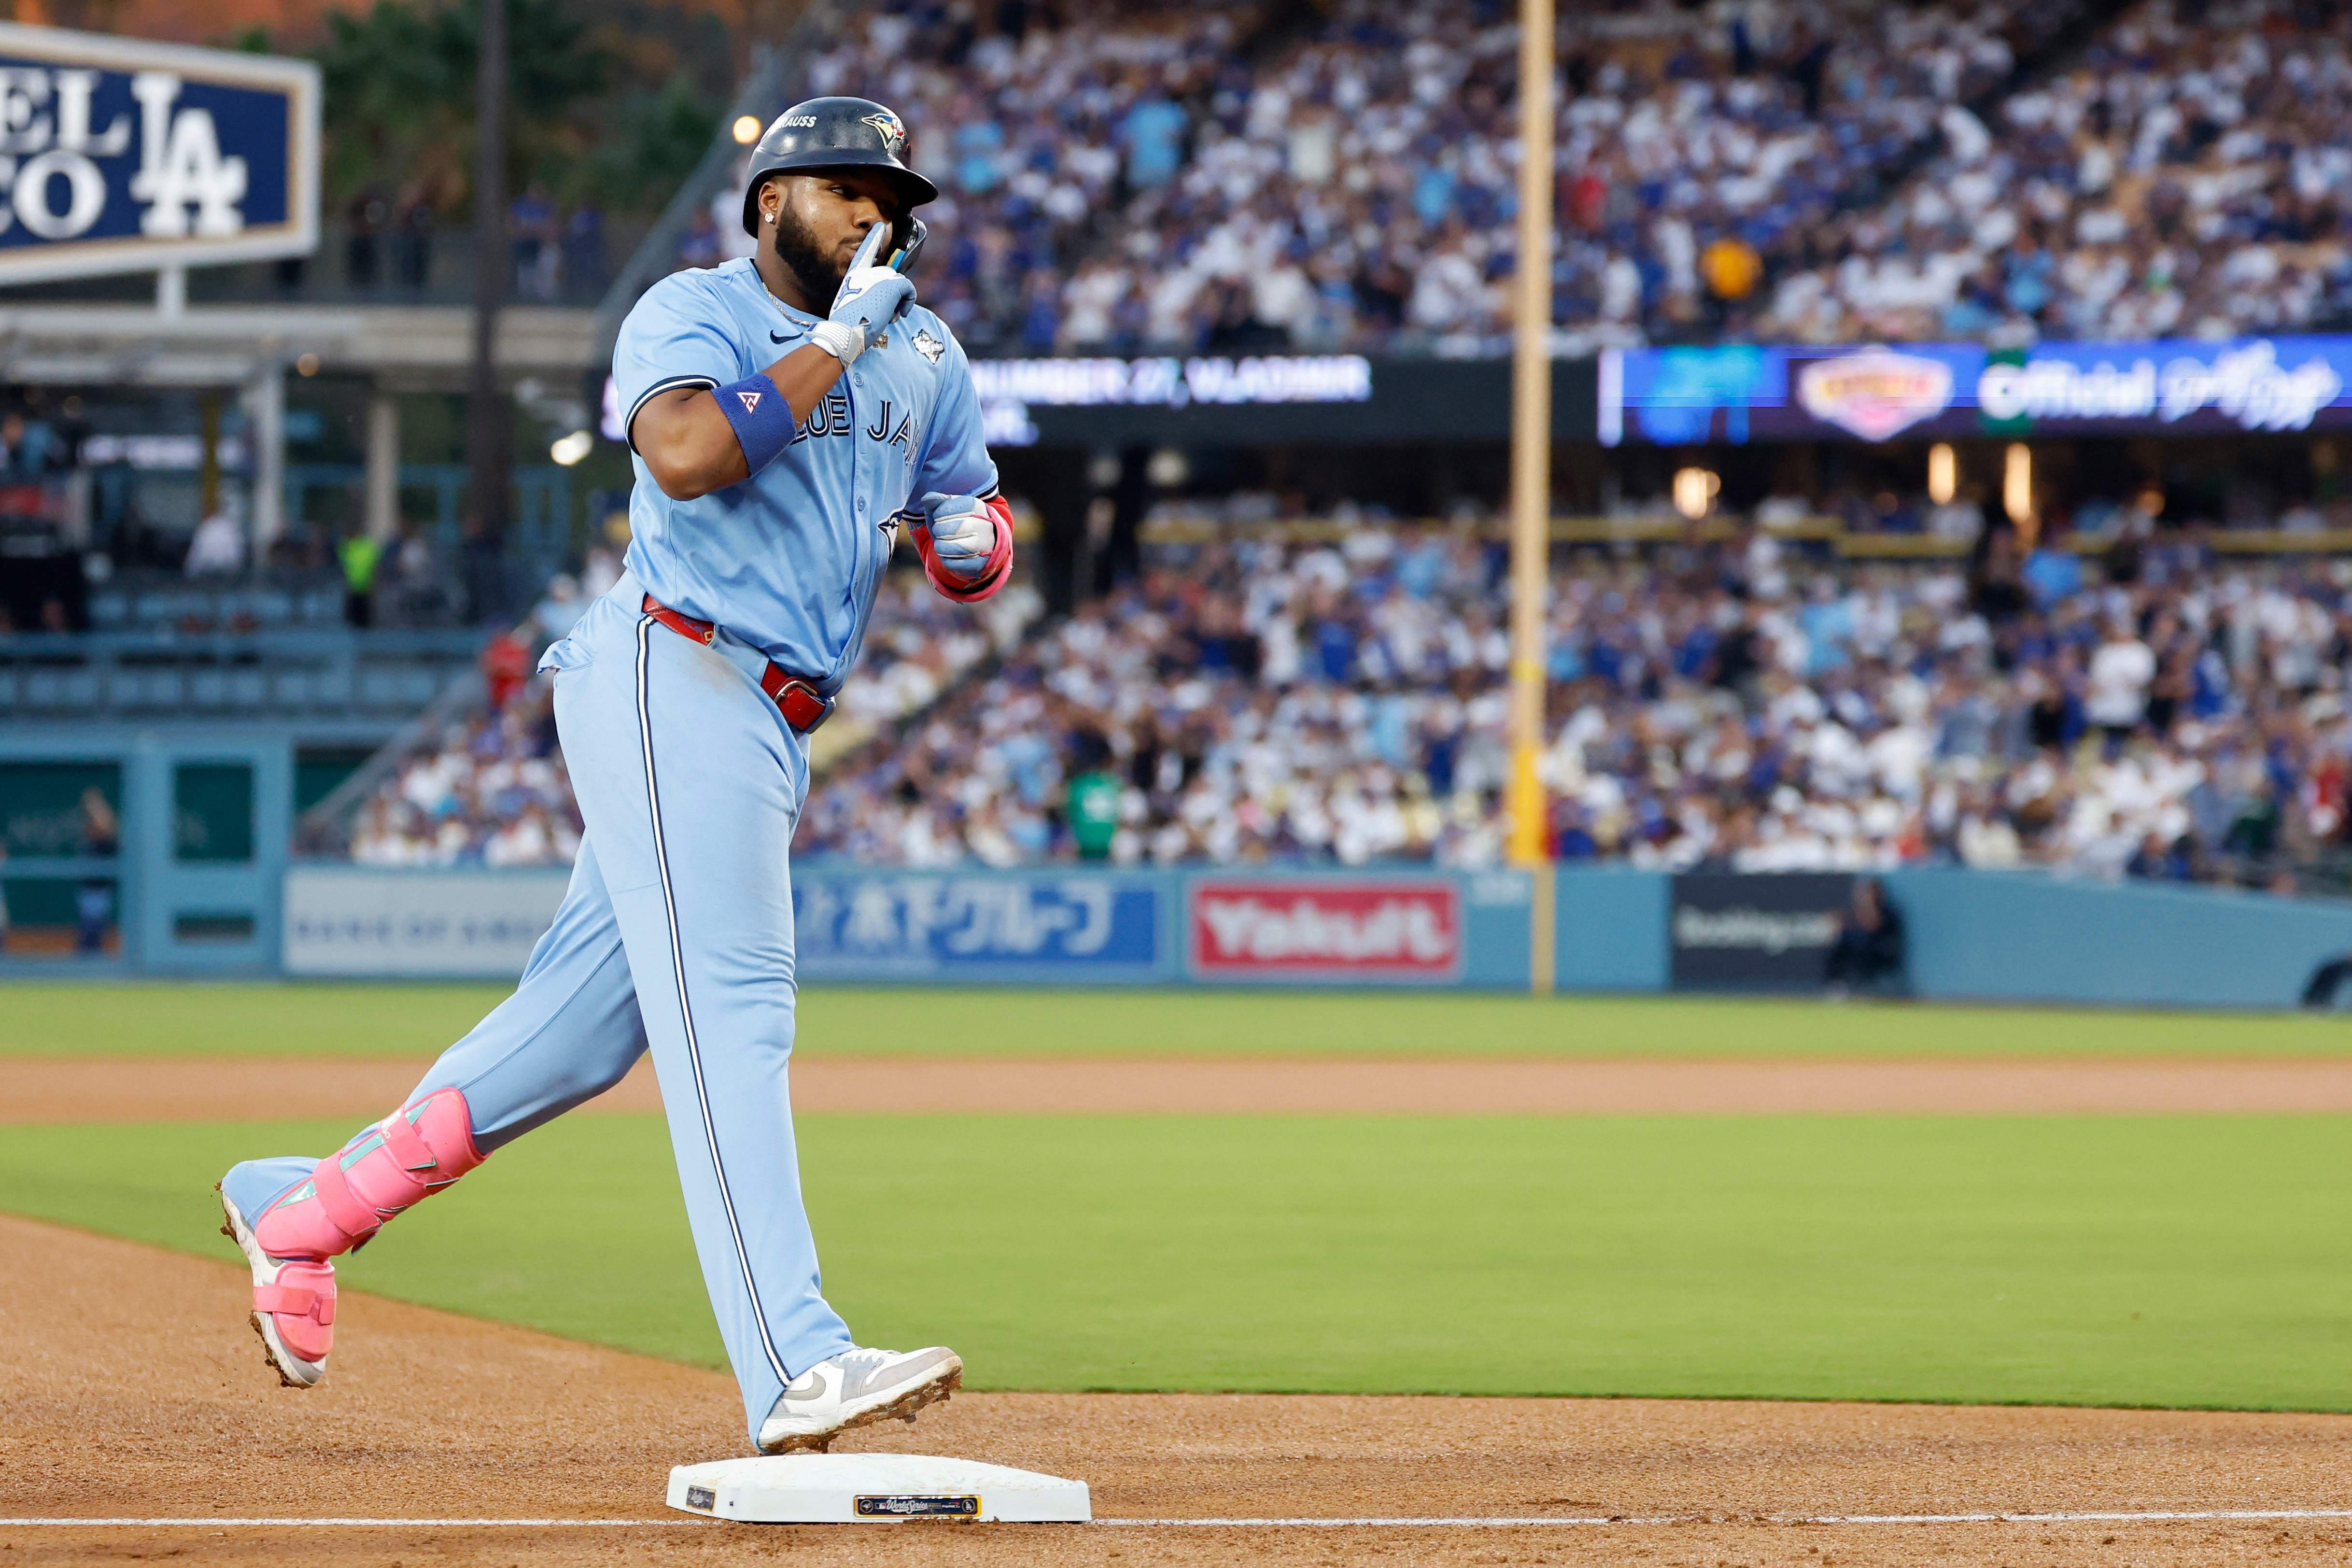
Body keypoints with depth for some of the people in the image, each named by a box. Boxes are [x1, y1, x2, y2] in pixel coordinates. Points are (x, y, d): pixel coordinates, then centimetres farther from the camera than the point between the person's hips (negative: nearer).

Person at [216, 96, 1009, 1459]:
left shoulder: (923, 352, 19)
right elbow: (686, 453, -25)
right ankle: (797, 1369, -31)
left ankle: (303, 1205, 27)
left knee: (589, 1020, 11)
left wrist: (966, 534, -2)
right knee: (730, 1010, -19)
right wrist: (835, 343, -16)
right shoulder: (694, 314, -4)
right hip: (674, 684, -8)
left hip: (774, 735, 9)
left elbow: (984, 552, 22)